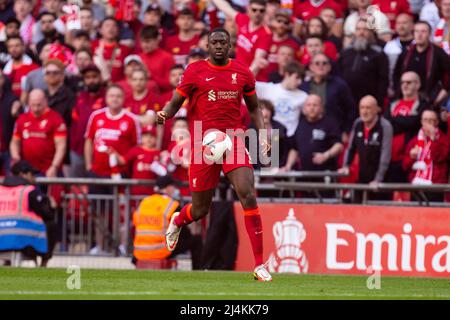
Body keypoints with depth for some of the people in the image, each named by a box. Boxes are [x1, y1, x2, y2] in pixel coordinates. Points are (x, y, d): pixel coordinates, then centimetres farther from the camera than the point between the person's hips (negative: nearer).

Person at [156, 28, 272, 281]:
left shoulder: (242, 73, 7)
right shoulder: (195, 71, 0)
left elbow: (254, 108, 19)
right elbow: (175, 102, 3)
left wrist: (263, 134, 4)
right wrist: (165, 114, -20)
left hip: (234, 141, 1)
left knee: (248, 196, -18)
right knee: (200, 209, 7)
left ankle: (259, 264, -14)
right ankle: (177, 221, 47)